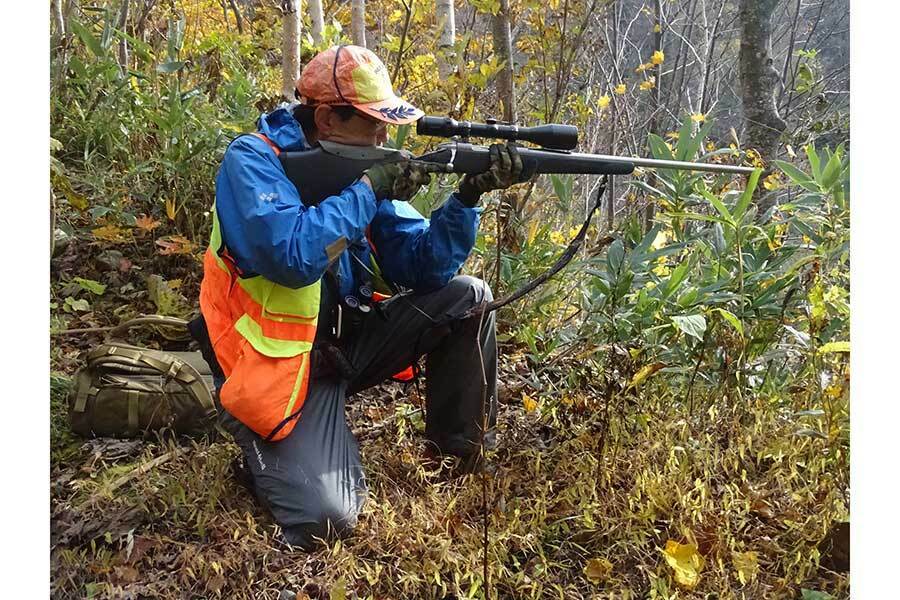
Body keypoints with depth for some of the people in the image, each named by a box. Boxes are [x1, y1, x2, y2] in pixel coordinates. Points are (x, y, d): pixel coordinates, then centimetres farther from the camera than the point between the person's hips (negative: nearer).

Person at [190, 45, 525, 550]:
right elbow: (292, 257, -35)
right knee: (325, 519, -21)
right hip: (282, 367, -6)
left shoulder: (357, 167, 2)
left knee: (468, 297, -5)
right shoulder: (253, 160, -16)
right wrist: (370, 189, -25)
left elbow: (425, 267, -2)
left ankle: (460, 448, 6)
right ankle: (267, 449, 12)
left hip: (347, 340, 7)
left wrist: (469, 196, -16)